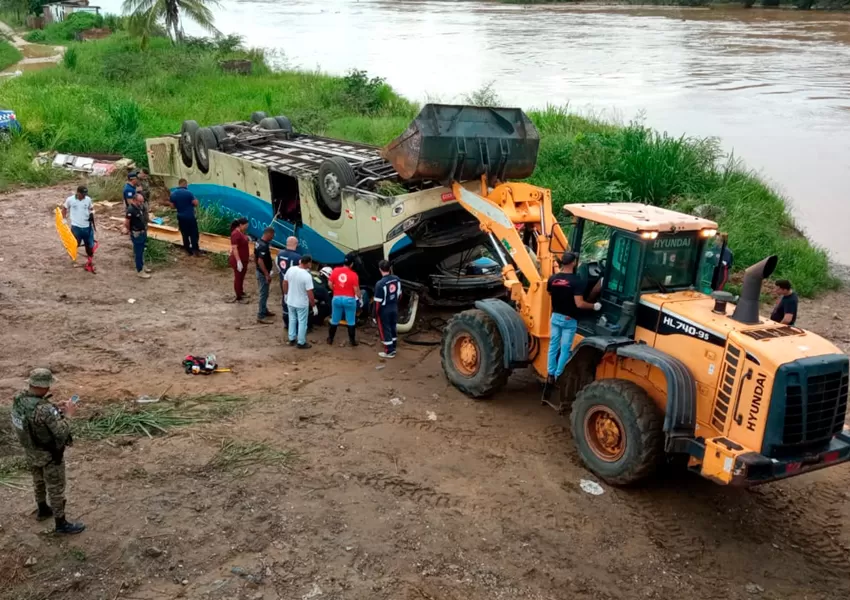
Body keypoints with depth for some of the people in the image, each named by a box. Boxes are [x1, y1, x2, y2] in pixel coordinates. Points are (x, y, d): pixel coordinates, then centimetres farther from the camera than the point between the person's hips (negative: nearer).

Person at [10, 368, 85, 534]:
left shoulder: (18, 399, -13)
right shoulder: (45, 409, -38)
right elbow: (62, 433, -29)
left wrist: (56, 410, 0)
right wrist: (67, 415, -16)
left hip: (30, 450, 8)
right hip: (49, 454, -8)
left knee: (39, 481, 30)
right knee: (56, 488, 11)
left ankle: (43, 510, 52)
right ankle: (61, 524, 26)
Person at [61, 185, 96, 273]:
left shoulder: (88, 199, -1)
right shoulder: (70, 199, -7)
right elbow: (64, 208, 10)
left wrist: (91, 214, -4)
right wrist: (64, 219, 6)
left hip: (87, 226, 3)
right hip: (76, 227, -2)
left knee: (90, 246, 5)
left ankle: (89, 264, 18)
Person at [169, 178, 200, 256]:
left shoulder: (173, 194, 0)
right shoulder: (188, 193, -17)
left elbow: (173, 206, 6)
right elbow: (195, 203, -16)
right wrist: (195, 199, 5)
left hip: (181, 217, 5)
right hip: (190, 217, -5)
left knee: (185, 235, 13)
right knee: (194, 234, 6)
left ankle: (189, 251, 19)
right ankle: (195, 250, 6)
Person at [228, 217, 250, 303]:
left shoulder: (241, 232, 5)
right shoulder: (235, 234, -24)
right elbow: (234, 248, -26)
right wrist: (238, 261, -27)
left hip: (243, 259, 9)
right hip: (238, 261, -9)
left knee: (242, 277, 23)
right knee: (238, 278, 3)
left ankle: (241, 292, 40)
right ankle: (238, 297, 13)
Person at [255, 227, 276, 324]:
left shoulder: (259, 243, 6)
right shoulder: (264, 246, -26)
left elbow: (255, 258, 15)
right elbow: (260, 261, -30)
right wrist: (267, 274, -25)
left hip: (260, 271, 10)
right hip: (263, 273, -10)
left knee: (264, 293, 22)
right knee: (264, 294, -4)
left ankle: (264, 311, 35)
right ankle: (261, 317, 0)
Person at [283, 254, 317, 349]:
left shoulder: (290, 269, -9)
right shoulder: (307, 276, -26)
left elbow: (285, 283, 4)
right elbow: (310, 293, -23)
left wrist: (286, 294, 21)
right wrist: (314, 306, -12)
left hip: (290, 301, 6)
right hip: (302, 304, -5)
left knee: (292, 320, 22)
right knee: (302, 323, 11)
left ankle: (292, 339, 34)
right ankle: (301, 343, 21)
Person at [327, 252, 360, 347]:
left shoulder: (335, 271, -4)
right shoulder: (353, 275, -14)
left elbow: (330, 284, 1)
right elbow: (356, 289, -12)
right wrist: (359, 296, 7)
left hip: (337, 298, 3)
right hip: (349, 299, -3)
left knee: (334, 320, 15)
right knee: (351, 322, 9)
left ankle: (330, 339, 24)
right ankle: (352, 340, 15)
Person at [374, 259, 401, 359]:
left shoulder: (380, 283, -26)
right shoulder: (397, 279, -6)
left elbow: (378, 302, -20)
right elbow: (400, 295, 7)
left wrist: (375, 313, -7)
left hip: (384, 310, -6)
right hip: (394, 308, 6)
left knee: (385, 330, 8)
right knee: (392, 328, 21)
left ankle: (389, 352, 17)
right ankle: (393, 348, 33)